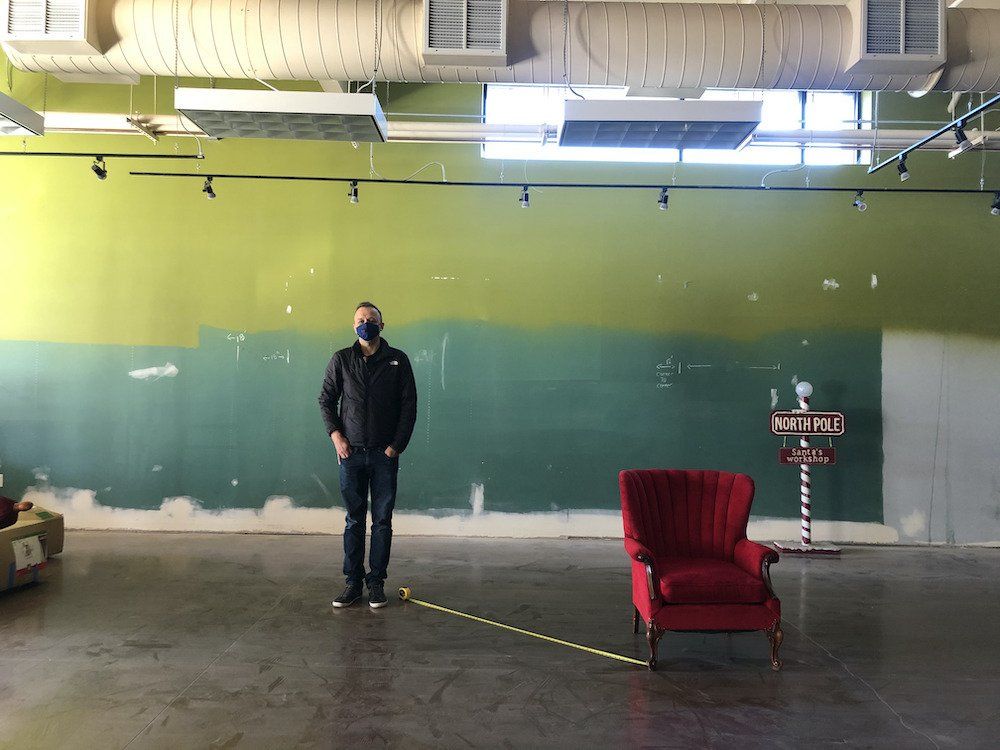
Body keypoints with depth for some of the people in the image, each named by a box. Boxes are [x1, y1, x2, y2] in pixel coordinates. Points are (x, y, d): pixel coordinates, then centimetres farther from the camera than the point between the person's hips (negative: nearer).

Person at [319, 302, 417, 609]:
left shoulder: (397, 360, 4)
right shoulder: (341, 360, 6)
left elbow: (409, 405, 3)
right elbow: (326, 399, 11)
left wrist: (396, 445, -4)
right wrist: (335, 434, -2)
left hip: (384, 454, 0)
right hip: (351, 453, 1)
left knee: (382, 520, 3)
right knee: (354, 520, 6)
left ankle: (376, 582, 12)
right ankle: (353, 581, 14)